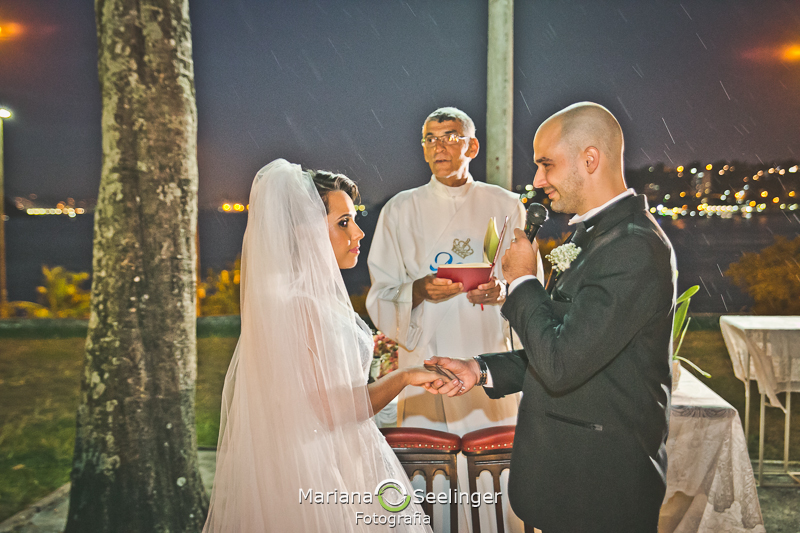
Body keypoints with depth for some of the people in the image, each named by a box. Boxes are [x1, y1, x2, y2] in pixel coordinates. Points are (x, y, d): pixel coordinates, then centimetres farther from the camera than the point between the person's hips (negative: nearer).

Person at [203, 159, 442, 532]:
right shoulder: (295, 305, -23)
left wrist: (364, 350, 24)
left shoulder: (318, 293, 6)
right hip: (319, 473, -9)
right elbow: (328, 410, -23)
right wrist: (402, 377, -19)